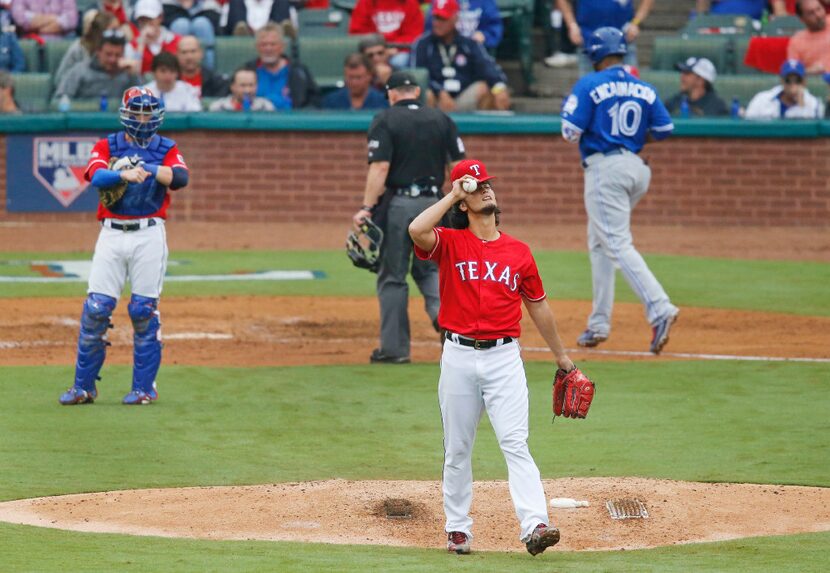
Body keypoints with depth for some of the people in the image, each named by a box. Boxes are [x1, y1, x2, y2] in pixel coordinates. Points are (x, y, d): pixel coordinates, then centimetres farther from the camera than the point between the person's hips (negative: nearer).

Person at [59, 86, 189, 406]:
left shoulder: (165, 149, 7)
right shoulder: (107, 146, 8)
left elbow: (181, 178, -13)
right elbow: (96, 176, -12)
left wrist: (151, 170, -31)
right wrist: (124, 174, -31)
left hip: (149, 236, -1)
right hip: (112, 234, 1)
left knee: (144, 312, -3)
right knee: (96, 309, -3)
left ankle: (144, 388, 6)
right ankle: (84, 387, 5)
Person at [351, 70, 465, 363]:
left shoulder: (385, 120, -5)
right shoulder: (441, 120, 7)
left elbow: (380, 167, -15)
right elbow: (458, 166, 5)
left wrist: (367, 208, -15)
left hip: (397, 205, -4)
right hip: (433, 204, 4)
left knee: (392, 276, 5)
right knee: (428, 268, 19)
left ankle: (395, 348, 6)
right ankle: (443, 311, -10)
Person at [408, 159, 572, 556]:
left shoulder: (519, 253, 8)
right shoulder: (450, 243, 1)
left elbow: (538, 307, 19)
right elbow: (416, 230, -22)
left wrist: (560, 356, 24)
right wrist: (452, 195, -11)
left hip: (504, 358, 0)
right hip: (459, 356, 0)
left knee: (515, 443, -11)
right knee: (458, 449, 8)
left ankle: (535, 526, -21)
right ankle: (457, 529, 19)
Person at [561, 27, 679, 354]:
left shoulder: (589, 85, -6)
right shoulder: (644, 89, 10)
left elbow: (571, 132, -10)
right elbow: (664, 130, 7)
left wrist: (568, 107, 11)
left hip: (604, 167, -7)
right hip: (636, 166, 7)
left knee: (617, 244, -13)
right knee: (599, 243, 19)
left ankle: (659, 308, -31)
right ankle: (599, 324, 20)